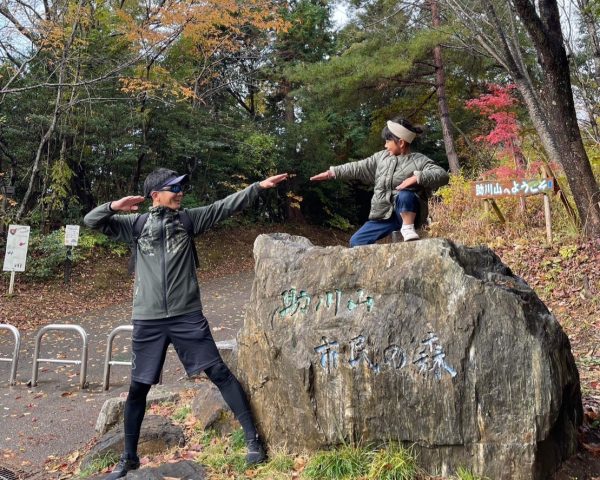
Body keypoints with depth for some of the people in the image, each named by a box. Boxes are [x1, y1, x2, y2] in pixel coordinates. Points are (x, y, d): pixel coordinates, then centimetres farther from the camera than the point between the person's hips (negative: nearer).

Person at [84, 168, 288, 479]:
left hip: (187, 316, 0)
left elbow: (226, 206, 3)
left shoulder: (188, 219, 8)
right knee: (138, 388, 9)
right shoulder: (135, 224, 6)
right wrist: (115, 206, -13)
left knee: (219, 373, -3)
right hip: (148, 320, 0)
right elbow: (91, 221, 6)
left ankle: (252, 439, 5)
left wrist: (259, 186, -5)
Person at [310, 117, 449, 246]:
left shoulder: (419, 161, -6)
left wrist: (417, 177, -33)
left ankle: (408, 228, -17)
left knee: (405, 195, -38)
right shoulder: (382, 157, 12)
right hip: (383, 215, 6)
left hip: (407, 213, -6)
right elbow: (358, 168, 17)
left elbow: (442, 175, -19)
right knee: (356, 242, -3)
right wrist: (331, 172, 15)